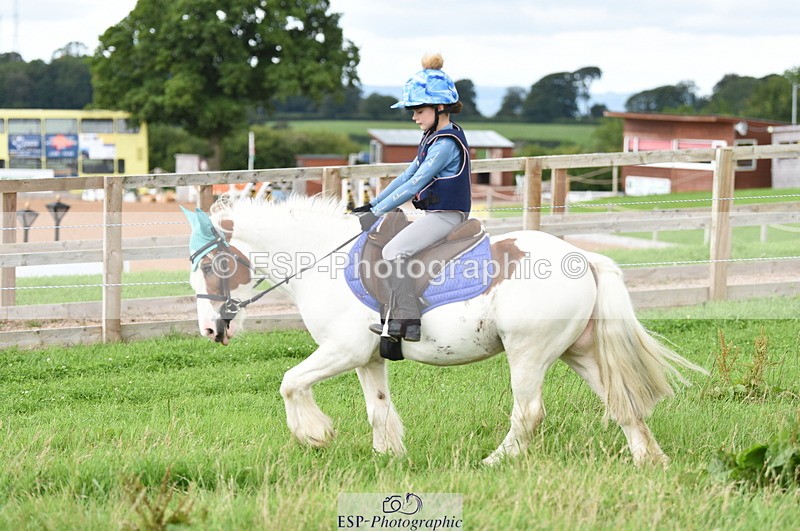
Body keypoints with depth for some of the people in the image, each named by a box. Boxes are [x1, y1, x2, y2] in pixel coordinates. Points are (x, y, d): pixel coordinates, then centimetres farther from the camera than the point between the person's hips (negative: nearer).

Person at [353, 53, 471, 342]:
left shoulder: (446, 142, -17)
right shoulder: (433, 138, 15)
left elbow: (415, 183, -21)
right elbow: (408, 176, 19)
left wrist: (377, 212, -21)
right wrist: (372, 204, 14)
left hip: (446, 215, -11)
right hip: (436, 214, 11)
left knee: (394, 250, -22)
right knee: (392, 247, 17)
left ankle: (406, 320, -27)